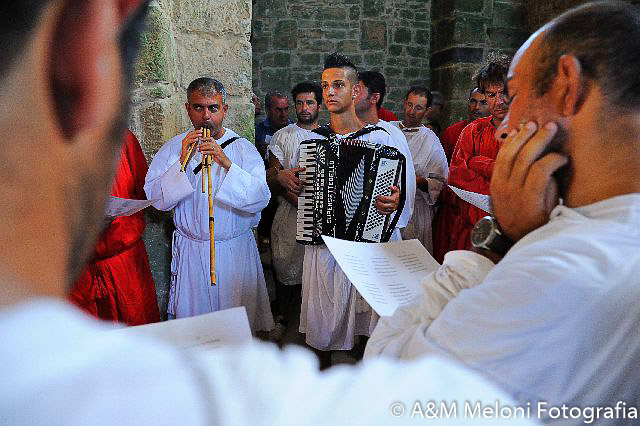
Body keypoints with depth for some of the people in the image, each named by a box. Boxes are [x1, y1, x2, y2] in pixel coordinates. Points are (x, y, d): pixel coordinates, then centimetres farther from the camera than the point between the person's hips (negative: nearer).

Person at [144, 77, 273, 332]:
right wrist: (183, 162, -21)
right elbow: (155, 198, -10)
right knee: (191, 317, 13)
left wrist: (226, 163, -27)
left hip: (237, 250, 0)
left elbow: (260, 199, -17)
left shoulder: (244, 149, -5)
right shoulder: (173, 148, -1)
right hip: (191, 251, 1)